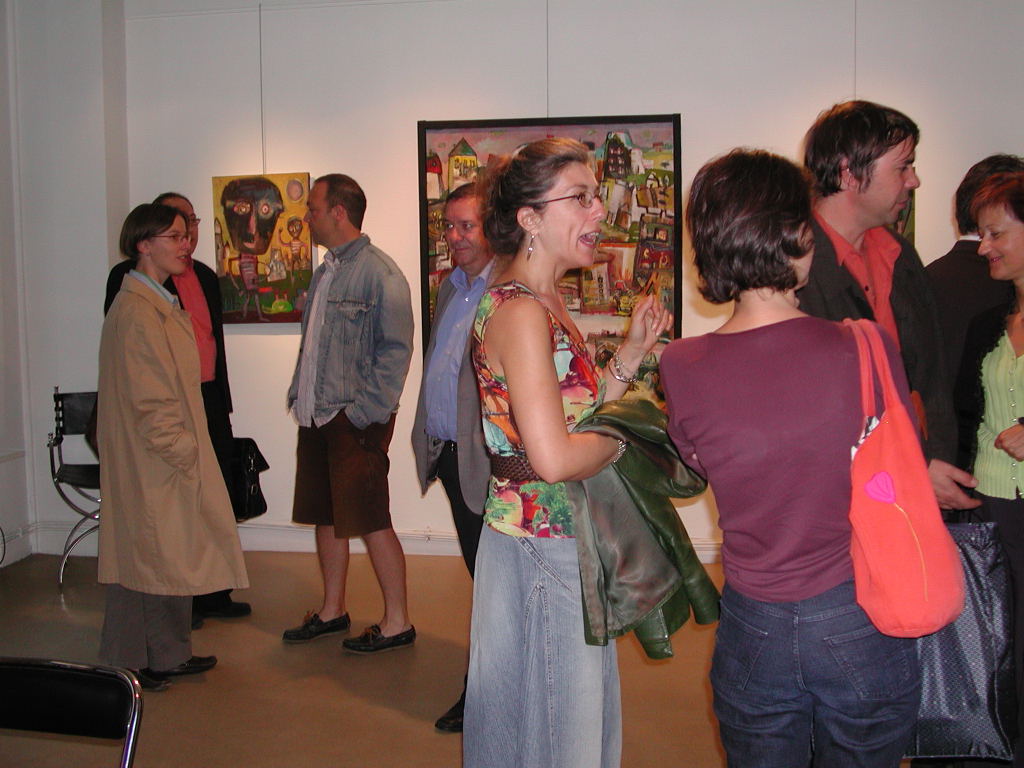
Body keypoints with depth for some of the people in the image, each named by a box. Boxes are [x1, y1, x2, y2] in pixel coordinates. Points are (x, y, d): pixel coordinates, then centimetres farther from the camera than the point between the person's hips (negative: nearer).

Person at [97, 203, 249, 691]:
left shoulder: (160, 304, 14)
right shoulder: (136, 312, -19)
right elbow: (148, 401, -21)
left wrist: (188, 447, 17)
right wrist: (181, 452, -16)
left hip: (172, 455, 10)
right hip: (150, 461, -10)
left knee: (171, 554, 15)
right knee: (144, 553, 1)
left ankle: (167, 655, 26)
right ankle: (127, 663, 15)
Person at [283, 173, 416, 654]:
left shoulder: (378, 272, -12)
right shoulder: (326, 271, 15)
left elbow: (395, 349, -15)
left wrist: (366, 411, -18)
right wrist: (298, 393, 13)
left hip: (356, 420, -9)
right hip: (316, 416, 9)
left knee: (370, 520, -3)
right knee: (325, 516, 16)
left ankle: (397, 622, 9)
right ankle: (332, 611, 30)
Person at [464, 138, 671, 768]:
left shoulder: (546, 303, 10)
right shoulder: (520, 310, -21)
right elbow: (553, 457, -28)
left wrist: (631, 354, 4)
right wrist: (623, 437, -11)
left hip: (564, 544, 10)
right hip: (543, 545, -10)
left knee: (580, 711, 23)